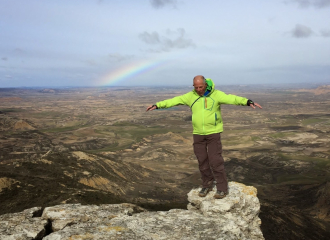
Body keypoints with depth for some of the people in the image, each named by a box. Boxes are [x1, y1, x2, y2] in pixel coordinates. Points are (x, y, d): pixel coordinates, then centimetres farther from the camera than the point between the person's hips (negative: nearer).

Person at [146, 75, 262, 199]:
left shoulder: (216, 94, -10)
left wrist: (248, 102, -39)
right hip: (198, 133, 4)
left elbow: (232, 99, -24)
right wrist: (157, 105, -1)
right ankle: (207, 185, 27)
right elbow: (174, 101, 2)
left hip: (213, 133, -4)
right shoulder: (190, 96, 2)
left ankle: (222, 188, 8)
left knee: (215, 160, -4)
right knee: (202, 161, 10)